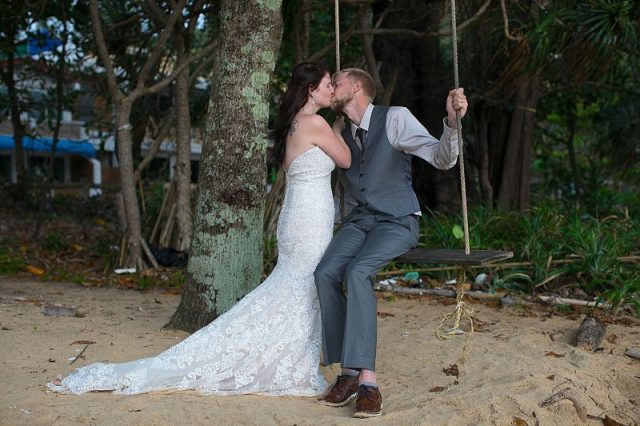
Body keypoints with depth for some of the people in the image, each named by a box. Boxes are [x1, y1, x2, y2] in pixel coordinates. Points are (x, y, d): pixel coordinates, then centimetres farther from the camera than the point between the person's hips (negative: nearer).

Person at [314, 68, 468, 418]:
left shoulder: (395, 118, -8)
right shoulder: (340, 135, 10)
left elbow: (442, 160, -14)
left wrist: (452, 122, -31)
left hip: (397, 222, -5)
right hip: (359, 220, 5)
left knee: (357, 272, -33)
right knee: (326, 272, -24)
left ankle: (367, 379, -33)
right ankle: (348, 372, -17)